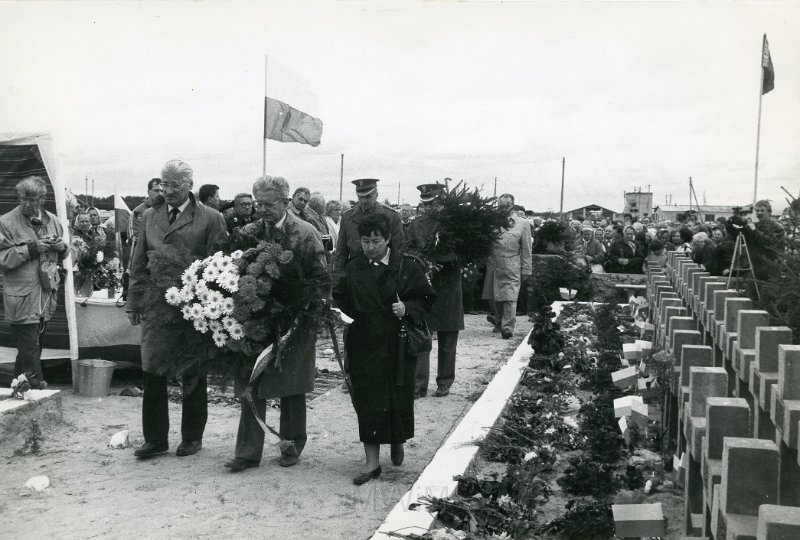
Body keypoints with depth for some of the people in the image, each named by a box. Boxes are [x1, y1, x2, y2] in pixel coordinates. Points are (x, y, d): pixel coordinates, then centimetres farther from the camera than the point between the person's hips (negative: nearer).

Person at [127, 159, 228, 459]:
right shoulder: (149, 216, 13)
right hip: (156, 304, 3)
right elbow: (139, 263, 15)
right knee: (153, 373, 2)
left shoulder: (210, 219, -1)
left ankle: (192, 437, 21)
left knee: (193, 375, 7)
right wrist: (135, 302, 9)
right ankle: (154, 439, 15)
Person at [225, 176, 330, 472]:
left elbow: (321, 281, -7)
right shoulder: (250, 232, 4)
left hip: (293, 323, -3)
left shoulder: (305, 234, -8)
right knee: (251, 386, 3)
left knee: (291, 386, 8)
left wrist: (311, 314, -14)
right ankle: (248, 451, 11)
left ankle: (293, 444, 26)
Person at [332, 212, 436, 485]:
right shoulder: (353, 268, 5)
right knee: (367, 401, 1)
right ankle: (372, 462, 10)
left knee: (399, 398, 6)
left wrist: (407, 309, -17)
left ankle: (398, 442, 36)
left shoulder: (408, 266, -4)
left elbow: (426, 298, 0)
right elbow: (339, 298, 11)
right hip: (363, 345, 2)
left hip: (398, 345, -2)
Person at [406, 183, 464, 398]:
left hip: (447, 288, -1)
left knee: (447, 339, 8)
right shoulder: (415, 225, 8)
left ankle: (445, 383, 20)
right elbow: (408, 254, 6)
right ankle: (419, 384, 2)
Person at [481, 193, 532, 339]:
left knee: (510, 298, -8)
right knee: (495, 297, 12)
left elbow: (526, 249, 3)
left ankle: (508, 328, -3)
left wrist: (525, 270, 0)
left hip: (512, 267, -3)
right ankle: (499, 321, 33)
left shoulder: (522, 224, 4)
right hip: (494, 265, 3)